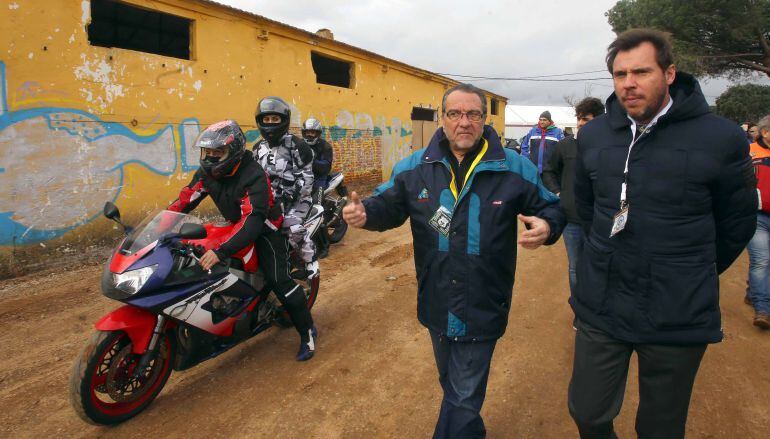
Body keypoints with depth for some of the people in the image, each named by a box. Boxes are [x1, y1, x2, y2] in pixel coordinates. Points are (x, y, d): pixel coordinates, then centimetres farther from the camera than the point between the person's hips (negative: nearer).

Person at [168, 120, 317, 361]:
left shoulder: (253, 176, -31)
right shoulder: (207, 172, -6)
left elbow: (253, 221, -41)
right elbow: (185, 199, -4)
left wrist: (221, 252, -51)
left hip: (264, 229, -8)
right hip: (236, 225, 8)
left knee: (279, 281, -16)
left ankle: (307, 332, 0)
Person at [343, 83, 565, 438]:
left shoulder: (514, 168, -6)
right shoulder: (413, 167, -1)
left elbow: (550, 207, 4)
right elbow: (388, 204, 6)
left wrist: (546, 227, -20)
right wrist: (365, 213, -17)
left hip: (482, 307, -3)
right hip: (437, 304, 4)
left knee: (464, 398, 8)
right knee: (452, 387, 26)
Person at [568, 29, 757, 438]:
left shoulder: (721, 138, -11)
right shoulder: (592, 135, 0)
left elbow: (737, 223, 1)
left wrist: (694, 278, 11)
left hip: (678, 319, -2)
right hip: (600, 307, 3)